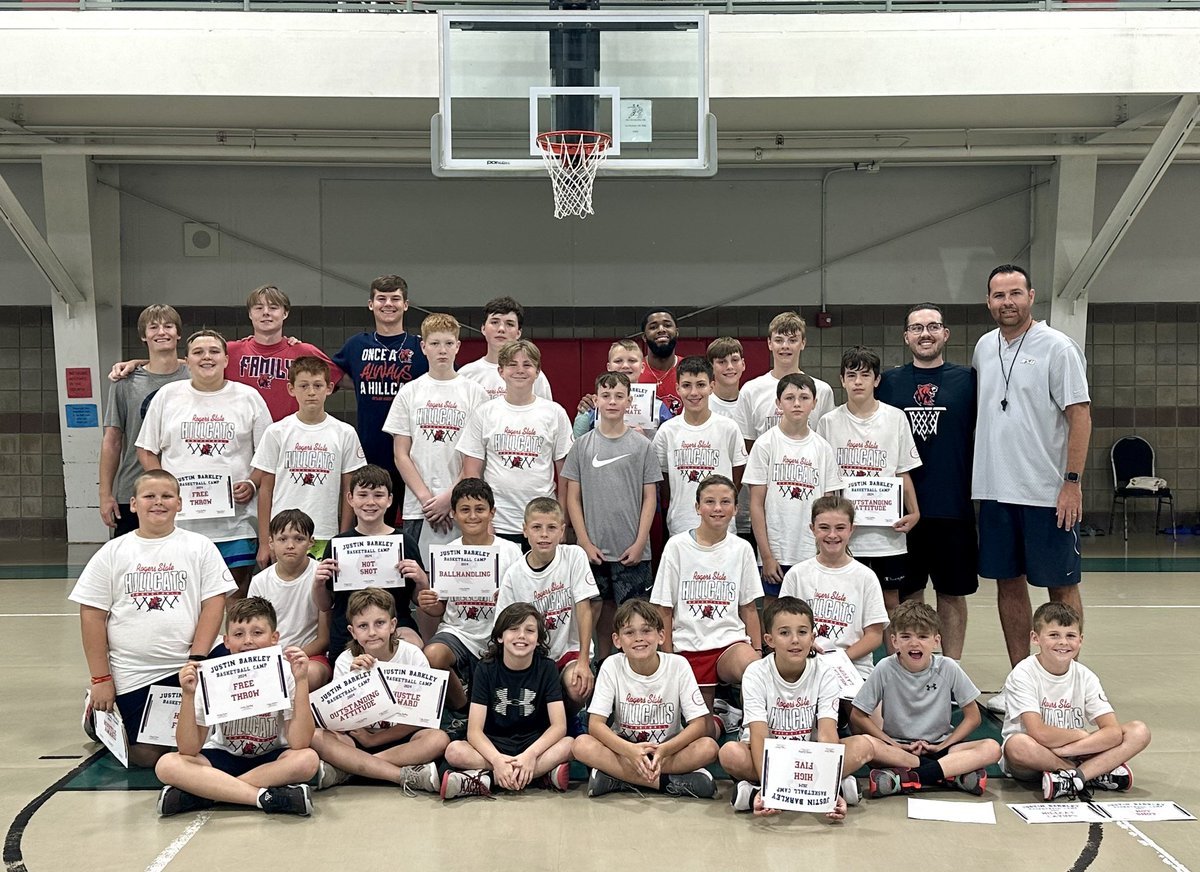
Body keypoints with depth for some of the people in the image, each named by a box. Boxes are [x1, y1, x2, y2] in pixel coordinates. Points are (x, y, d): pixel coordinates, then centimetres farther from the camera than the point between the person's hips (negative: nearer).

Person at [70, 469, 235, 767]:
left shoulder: (199, 547, 2)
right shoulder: (113, 552, 3)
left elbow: (213, 604, -3)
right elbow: (92, 615, 2)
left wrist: (196, 661, -11)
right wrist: (100, 679, -2)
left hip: (186, 667, 0)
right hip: (131, 673, 0)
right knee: (146, 755, -1)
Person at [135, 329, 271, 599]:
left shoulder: (249, 397, 6)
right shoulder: (167, 396, 9)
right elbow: (146, 450, 12)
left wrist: (252, 484, -8)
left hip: (235, 520, -1)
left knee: (238, 599, 2)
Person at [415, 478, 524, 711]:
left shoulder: (510, 551, -1)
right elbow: (440, 608, 13)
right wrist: (427, 605, -9)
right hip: (457, 631, 1)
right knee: (432, 656, -32)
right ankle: (460, 708, -3)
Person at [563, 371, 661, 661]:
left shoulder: (642, 445, 2)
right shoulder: (582, 445, 4)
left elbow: (650, 497, 1)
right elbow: (573, 497, 4)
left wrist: (640, 543, -6)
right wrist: (585, 542, -3)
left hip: (632, 550, -1)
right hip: (593, 549, 1)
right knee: (603, 609, 10)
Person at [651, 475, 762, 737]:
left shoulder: (742, 549, 5)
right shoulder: (677, 546, -1)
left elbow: (748, 608, 9)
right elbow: (665, 609, 1)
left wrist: (757, 650, 0)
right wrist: (668, 657, -3)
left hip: (730, 641, 0)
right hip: (689, 647, 0)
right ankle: (719, 722, 31)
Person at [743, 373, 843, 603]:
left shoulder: (822, 448, 6)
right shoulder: (766, 444, -2)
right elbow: (756, 504, -4)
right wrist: (766, 556, -8)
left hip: (814, 554, 2)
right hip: (776, 553, -2)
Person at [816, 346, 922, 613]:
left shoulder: (896, 418, 2)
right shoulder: (829, 422, 2)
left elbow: (903, 473, 6)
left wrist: (914, 512, -4)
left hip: (887, 529, 0)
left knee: (891, 600, 6)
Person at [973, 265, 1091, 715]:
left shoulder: (1057, 347, -7)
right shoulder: (983, 347, 10)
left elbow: (1080, 415, -10)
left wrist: (1072, 481, -16)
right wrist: (978, 476, 12)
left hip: (1046, 492, -6)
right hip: (995, 490, 6)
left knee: (1061, 585, 3)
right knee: (1009, 582, 11)